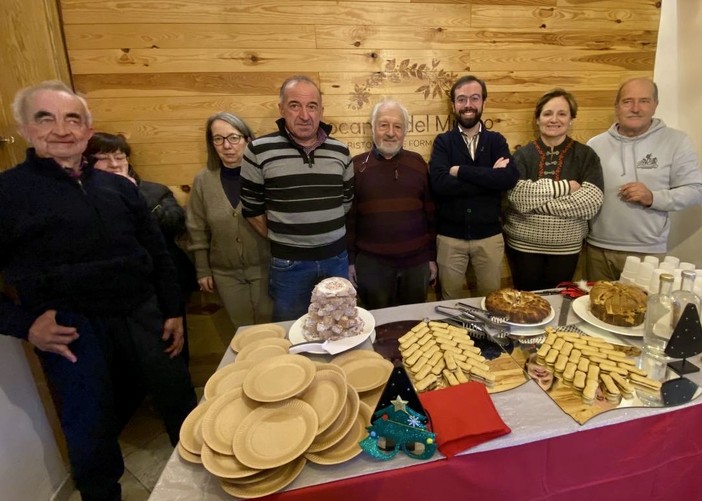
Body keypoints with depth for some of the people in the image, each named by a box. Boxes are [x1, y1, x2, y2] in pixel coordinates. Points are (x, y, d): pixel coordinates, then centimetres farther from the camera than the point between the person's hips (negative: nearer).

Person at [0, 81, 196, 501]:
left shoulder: (119, 187, 7)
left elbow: (158, 254, 9)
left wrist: (174, 311, 6)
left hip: (143, 314, 4)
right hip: (73, 329, -3)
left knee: (180, 400, 16)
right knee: (91, 433, 11)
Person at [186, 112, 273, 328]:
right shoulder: (203, 180, -2)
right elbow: (197, 230, 5)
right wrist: (202, 269, 7)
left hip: (265, 267, -2)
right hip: (225, 273, 3)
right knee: (244, 330, 16)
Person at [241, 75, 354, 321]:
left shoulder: (340, 151, 1)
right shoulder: (259, 151, -10)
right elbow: (252, 208, -2)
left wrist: (329, 233, 11)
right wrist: (281, 240, 4)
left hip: (336, 257, 3)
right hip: (289, 262, -3)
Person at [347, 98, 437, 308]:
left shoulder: (417, 163, 4)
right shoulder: (357, 166, -2)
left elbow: (430, 213, 6)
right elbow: (348, 218, 0)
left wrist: (432, 257, 7)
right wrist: (349, 260, -1)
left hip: (416, 261, 2)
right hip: (371, 263, -1)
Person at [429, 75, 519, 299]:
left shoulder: (496, 140, 4)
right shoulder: (443, 141, -1)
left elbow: (509, 178, -15)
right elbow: (439, 182, -20)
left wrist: (460, 171, -17)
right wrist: (489, 177, -17)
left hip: (489, 235, 2)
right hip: (450, 236, -1)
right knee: (451, 300, 14)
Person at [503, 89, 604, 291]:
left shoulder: (586, 155, -1)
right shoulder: (523, 154, -2)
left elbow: (591, 202, -15)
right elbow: (517, 195, -18)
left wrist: (534, 201, -19)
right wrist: (564, 186, -18)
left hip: (566, 247, 1)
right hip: (523, 245, -1)